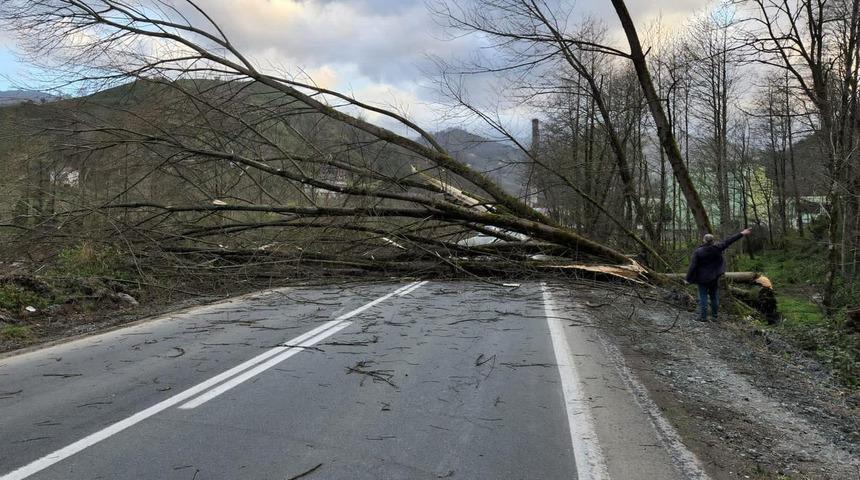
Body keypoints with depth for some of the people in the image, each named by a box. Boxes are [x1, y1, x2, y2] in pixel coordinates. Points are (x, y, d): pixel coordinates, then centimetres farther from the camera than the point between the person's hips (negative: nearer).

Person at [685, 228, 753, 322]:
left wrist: (688, 279, -9)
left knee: (703, 297, 2)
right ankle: (714, 316, 20)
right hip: (714, 277, 4)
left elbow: (692, 266, -16)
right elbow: (728, 241, 1)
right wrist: (742, 234, 11)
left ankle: (703, 317, 2)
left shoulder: (698, 252, -16)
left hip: (703, 278, -3)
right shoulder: (717, 248, -8)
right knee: (714, 296, 14)